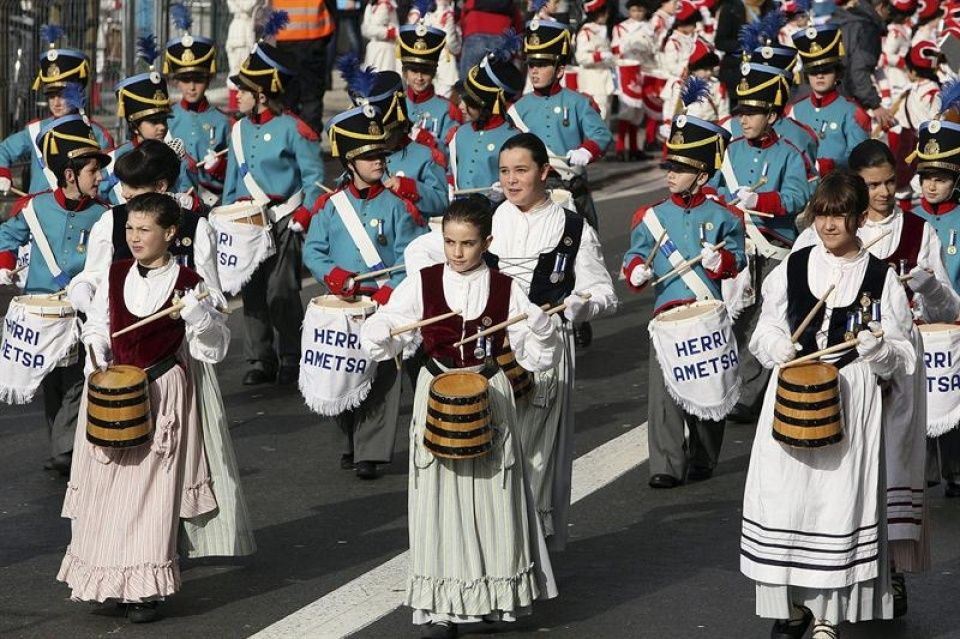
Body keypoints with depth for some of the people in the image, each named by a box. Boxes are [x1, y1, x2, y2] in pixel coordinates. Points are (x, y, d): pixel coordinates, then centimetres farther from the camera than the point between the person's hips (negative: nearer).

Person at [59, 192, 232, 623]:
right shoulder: (115, 276, 6)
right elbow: (96, 325, 15)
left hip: (163, 394, -4)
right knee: (104, 486, 4)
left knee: (153, 487, -4)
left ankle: (144, 589, 2)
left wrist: (198, 312, -23)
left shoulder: (188, 284, -4)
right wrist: (97, 354, -5)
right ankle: (107, 578, 17)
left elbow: (212, 348, -5)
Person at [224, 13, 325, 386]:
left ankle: (290, 362, 2)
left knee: (281, 292, -7)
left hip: (283, 222, -6)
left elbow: (315, 178, -6)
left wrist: (303, 218, -14)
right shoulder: (239, 130, 11)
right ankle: (258, 362, 11)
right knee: (253, 293, 5)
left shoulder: (292, 129, -7)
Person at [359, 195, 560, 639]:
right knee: (439, 498, 0)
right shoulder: (423, 283, -2)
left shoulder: (507, 290, -1)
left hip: (490, 399, 0)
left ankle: (494, 594, 21)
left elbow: (536, 357, 0)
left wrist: (541, 329, -21)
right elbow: (382, 333, -2)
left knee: (491, 496, 6)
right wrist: (378, 336, -25)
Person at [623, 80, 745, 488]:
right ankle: (666, 466, -6)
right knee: (663, 392, -8)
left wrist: (720, 261, -17)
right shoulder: (652, 217, 6)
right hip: (667, 314, 1)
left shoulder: (720, 217, 1)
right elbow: (636, 254, 11)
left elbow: (738, 258, 3)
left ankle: (702, 460, 22)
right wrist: (636, 270, -11)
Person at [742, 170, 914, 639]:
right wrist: (778, 347, -9)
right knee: (785, 495, 0)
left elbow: (903, 356, 2)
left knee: (840, 498, -2)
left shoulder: (881, 277, 1)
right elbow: (766, 330, 13)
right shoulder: (793, 267, 6)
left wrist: (880, 349, -19)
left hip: (851, 404, -2)